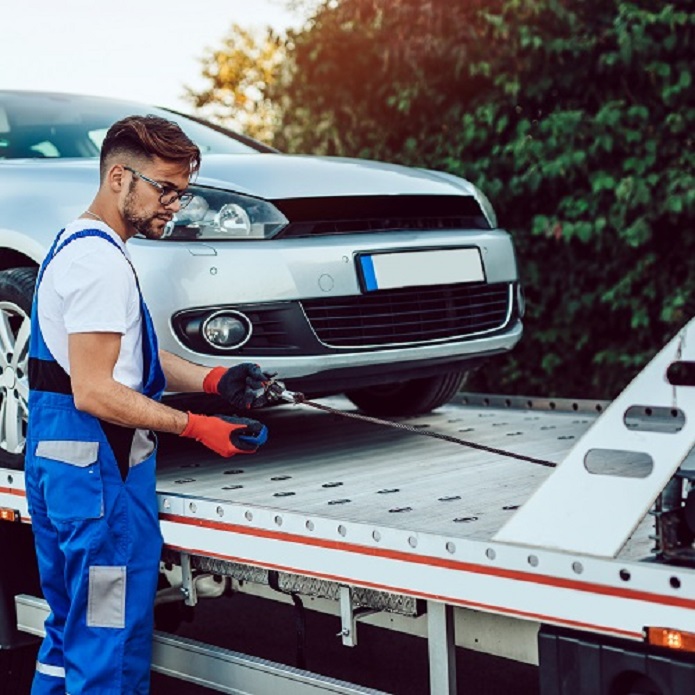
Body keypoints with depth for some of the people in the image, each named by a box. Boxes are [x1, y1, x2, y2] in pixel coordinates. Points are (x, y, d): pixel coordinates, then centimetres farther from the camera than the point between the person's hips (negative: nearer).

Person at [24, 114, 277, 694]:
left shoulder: (77, 244, 16)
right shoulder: (101, 260, -17)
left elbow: (130, 354, 18)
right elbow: (94, 392, -22)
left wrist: (214, 380, 5)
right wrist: (197, 427, -21)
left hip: (56, 459, 11)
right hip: (98, 469, -11)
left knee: (70, 636, 20)